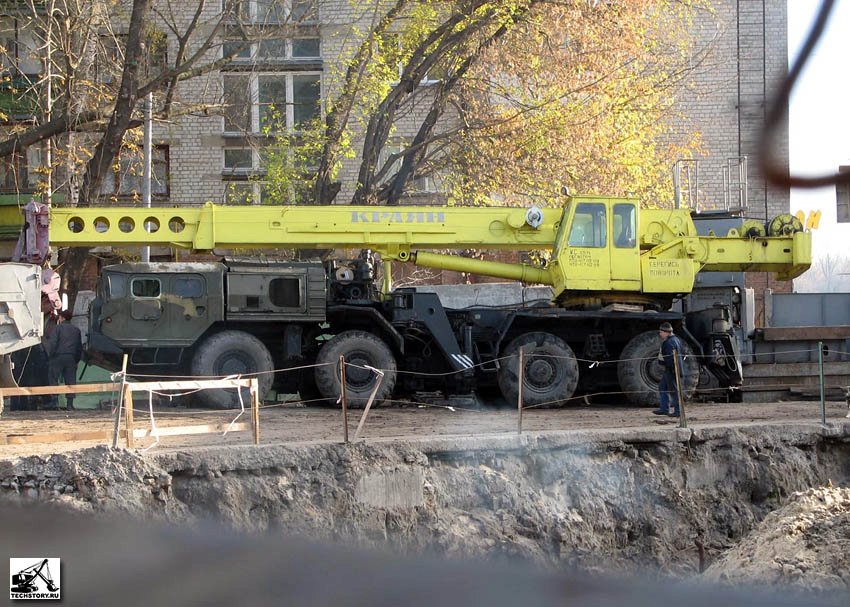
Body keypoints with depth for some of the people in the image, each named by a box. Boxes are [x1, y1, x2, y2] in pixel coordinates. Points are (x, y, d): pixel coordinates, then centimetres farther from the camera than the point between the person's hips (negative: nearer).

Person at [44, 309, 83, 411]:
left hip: (58, 357, -4)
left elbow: (53, 343, -10)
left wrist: (50, 355, -3)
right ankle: (70, 404, 0)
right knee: (70, 380, 4)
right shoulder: (76, 330, 15)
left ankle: (53, 401, -5)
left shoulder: (58, 328, -1)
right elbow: (80, 347, 17)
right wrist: (77, 359, 21)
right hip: (71, 358, 4)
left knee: (53, 379, 3)